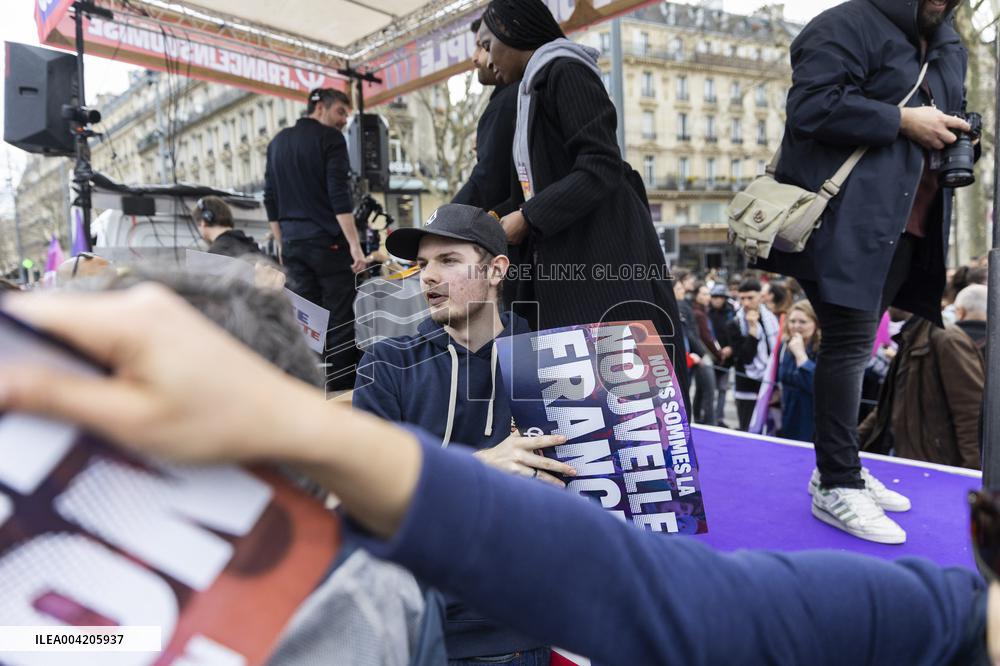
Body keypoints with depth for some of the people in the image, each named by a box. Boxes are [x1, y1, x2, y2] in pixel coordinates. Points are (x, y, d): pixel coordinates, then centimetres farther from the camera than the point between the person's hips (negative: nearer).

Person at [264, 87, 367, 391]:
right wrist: (355, 245, -16)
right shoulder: (330, 138, -4)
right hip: (328, 241, -6)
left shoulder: (277, 142, 17)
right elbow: (339, 196, -14)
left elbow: (270, 199, 17)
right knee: (339, 321, -3)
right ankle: (342, 387, -2)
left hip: (293, 244, 7)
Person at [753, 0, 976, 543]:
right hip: (848, 223, -9)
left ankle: (839, 468, 22)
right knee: (850, 344, -11)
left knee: (854, 344, 12)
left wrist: (956, 136, 8)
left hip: (903, 228, 9)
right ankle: (838, 486, -3)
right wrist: (903, 122, -16)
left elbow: (951, 114, 33)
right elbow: (810, 108, -19)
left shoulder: (949, 48, 23)